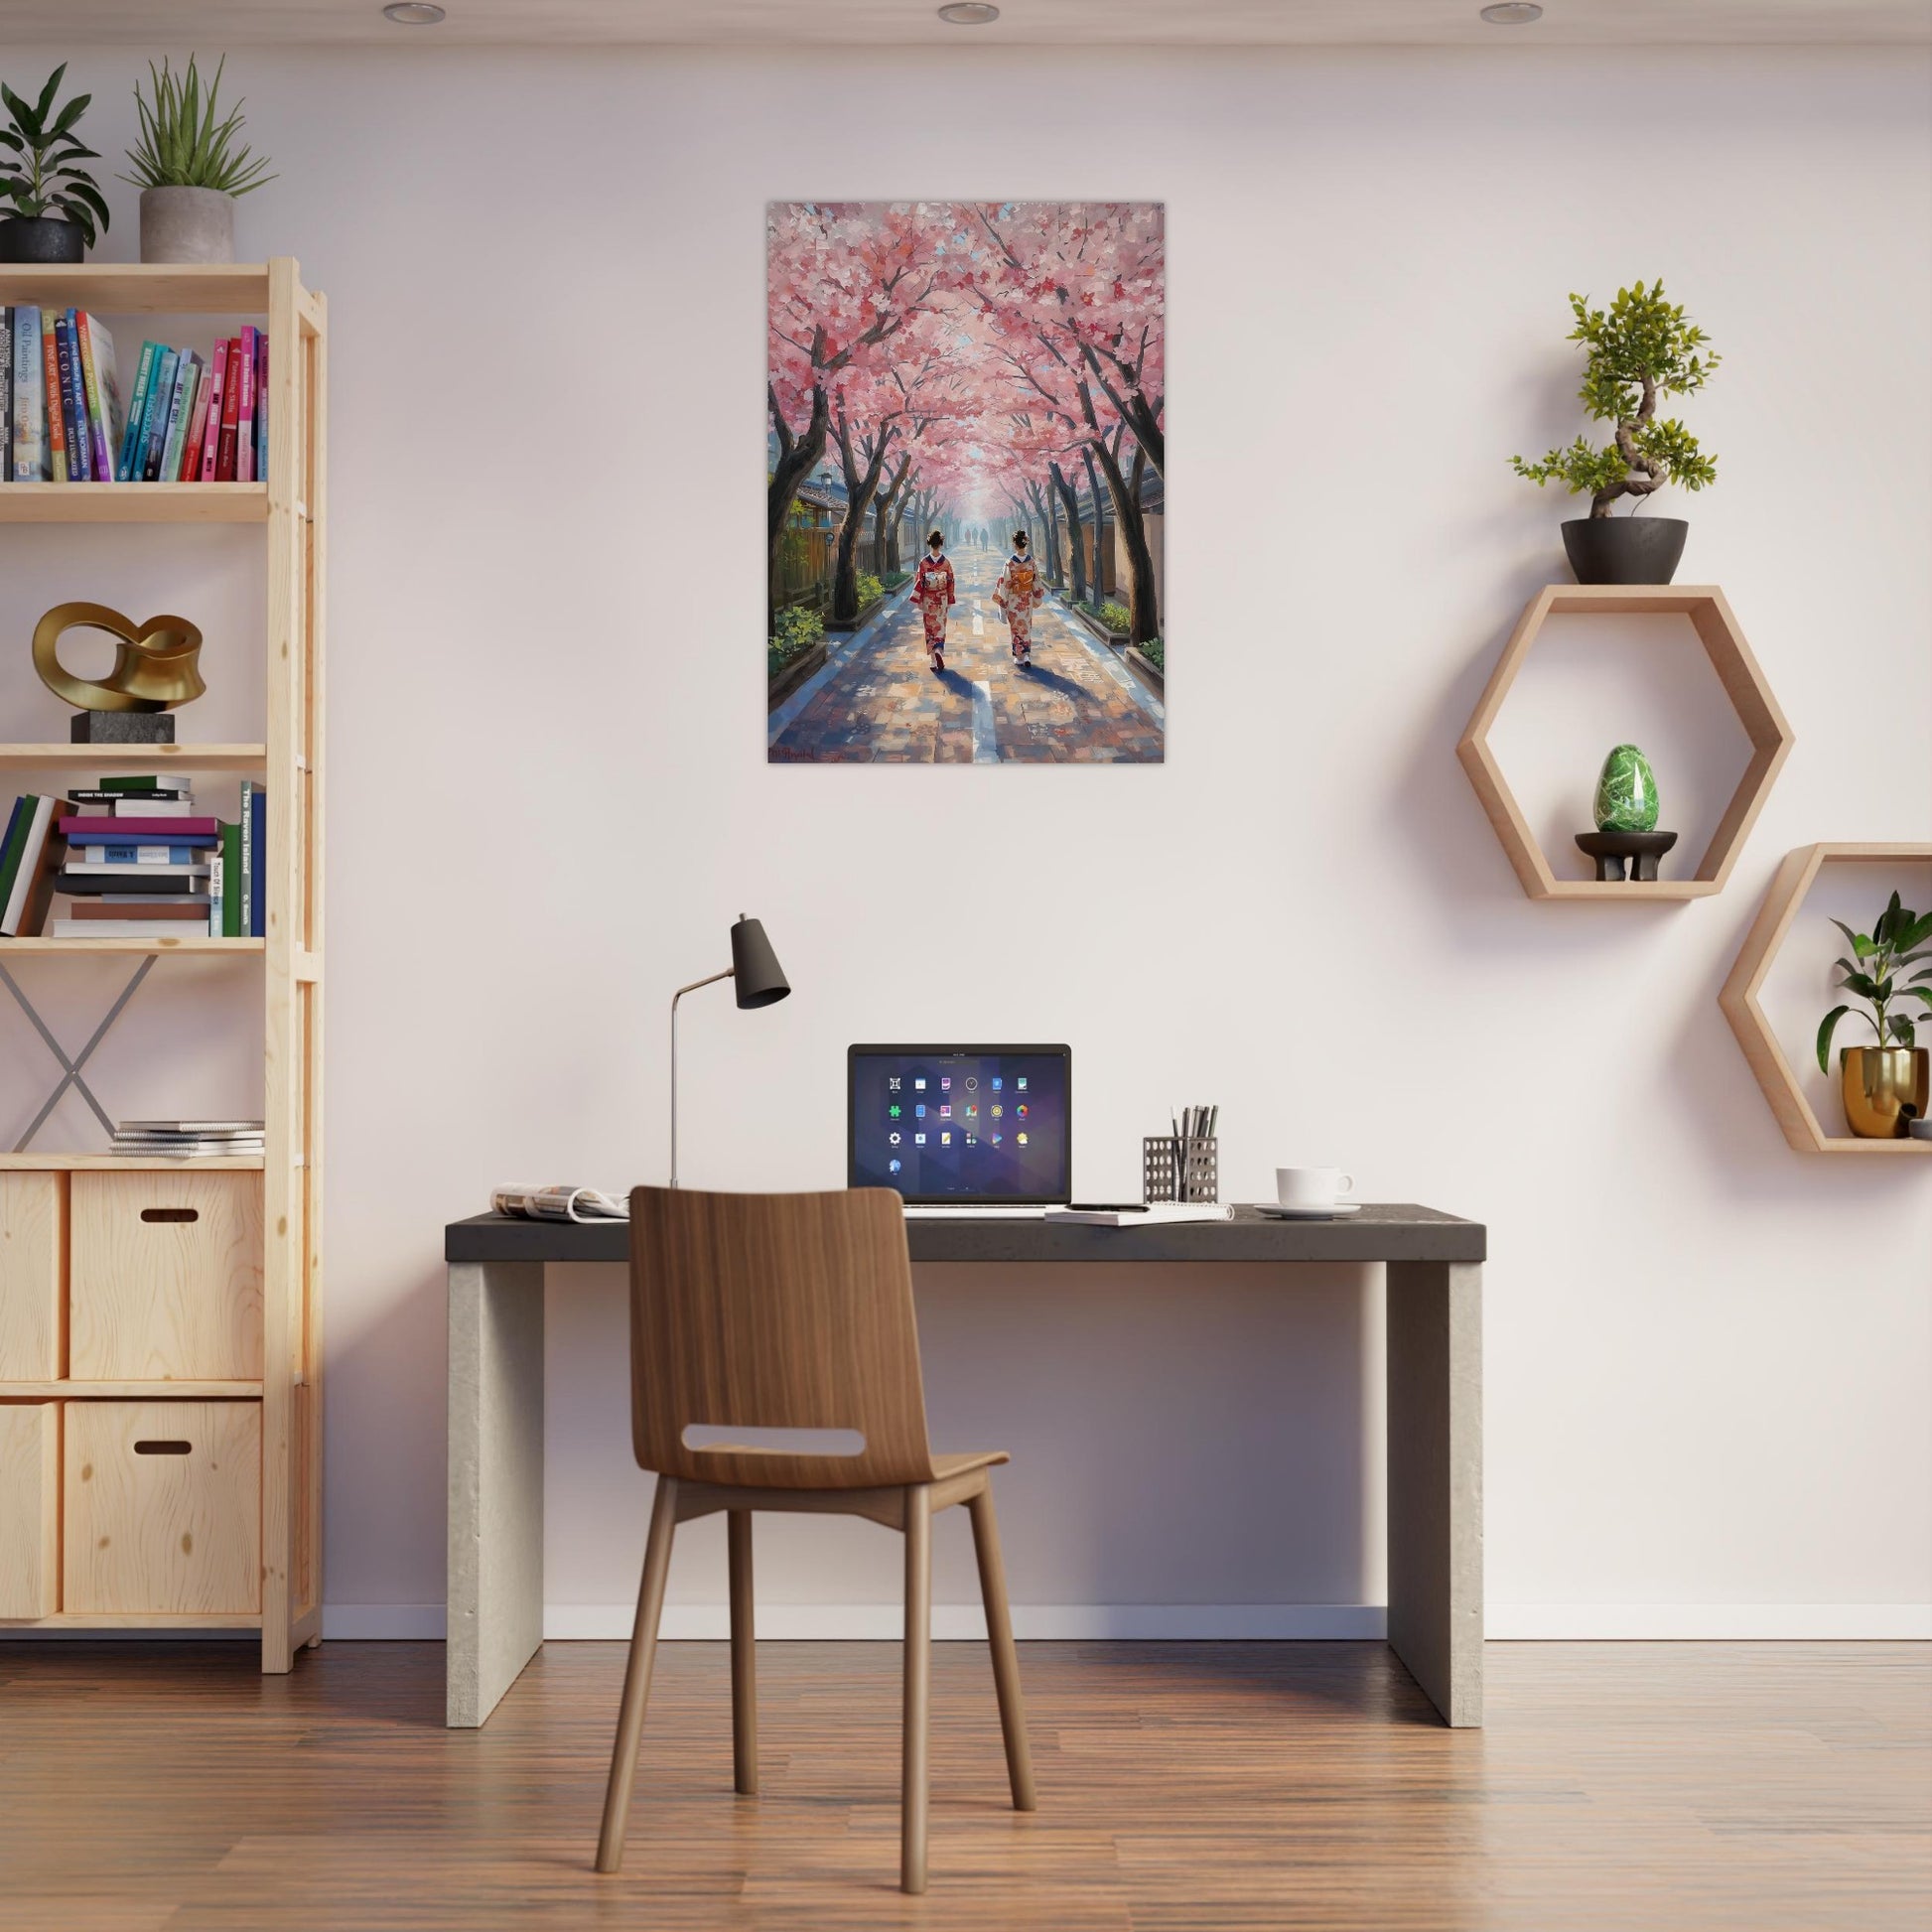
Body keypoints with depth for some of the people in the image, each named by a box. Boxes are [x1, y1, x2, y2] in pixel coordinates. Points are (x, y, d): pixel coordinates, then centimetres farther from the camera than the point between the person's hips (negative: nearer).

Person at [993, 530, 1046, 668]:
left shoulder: (1010, 563, -18)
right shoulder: (1031, 562, -7)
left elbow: (1004, 584, -14)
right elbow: (1036, 582, 2)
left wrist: (1002, 602, -7)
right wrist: (1037, 599, 14)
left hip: (1013, 601, -3)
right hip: (1027, 600, 3)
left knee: (1016, 627, 10)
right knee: (1026, 628, 14)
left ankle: (1019, 657, 15)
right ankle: (1027, 655, 4)